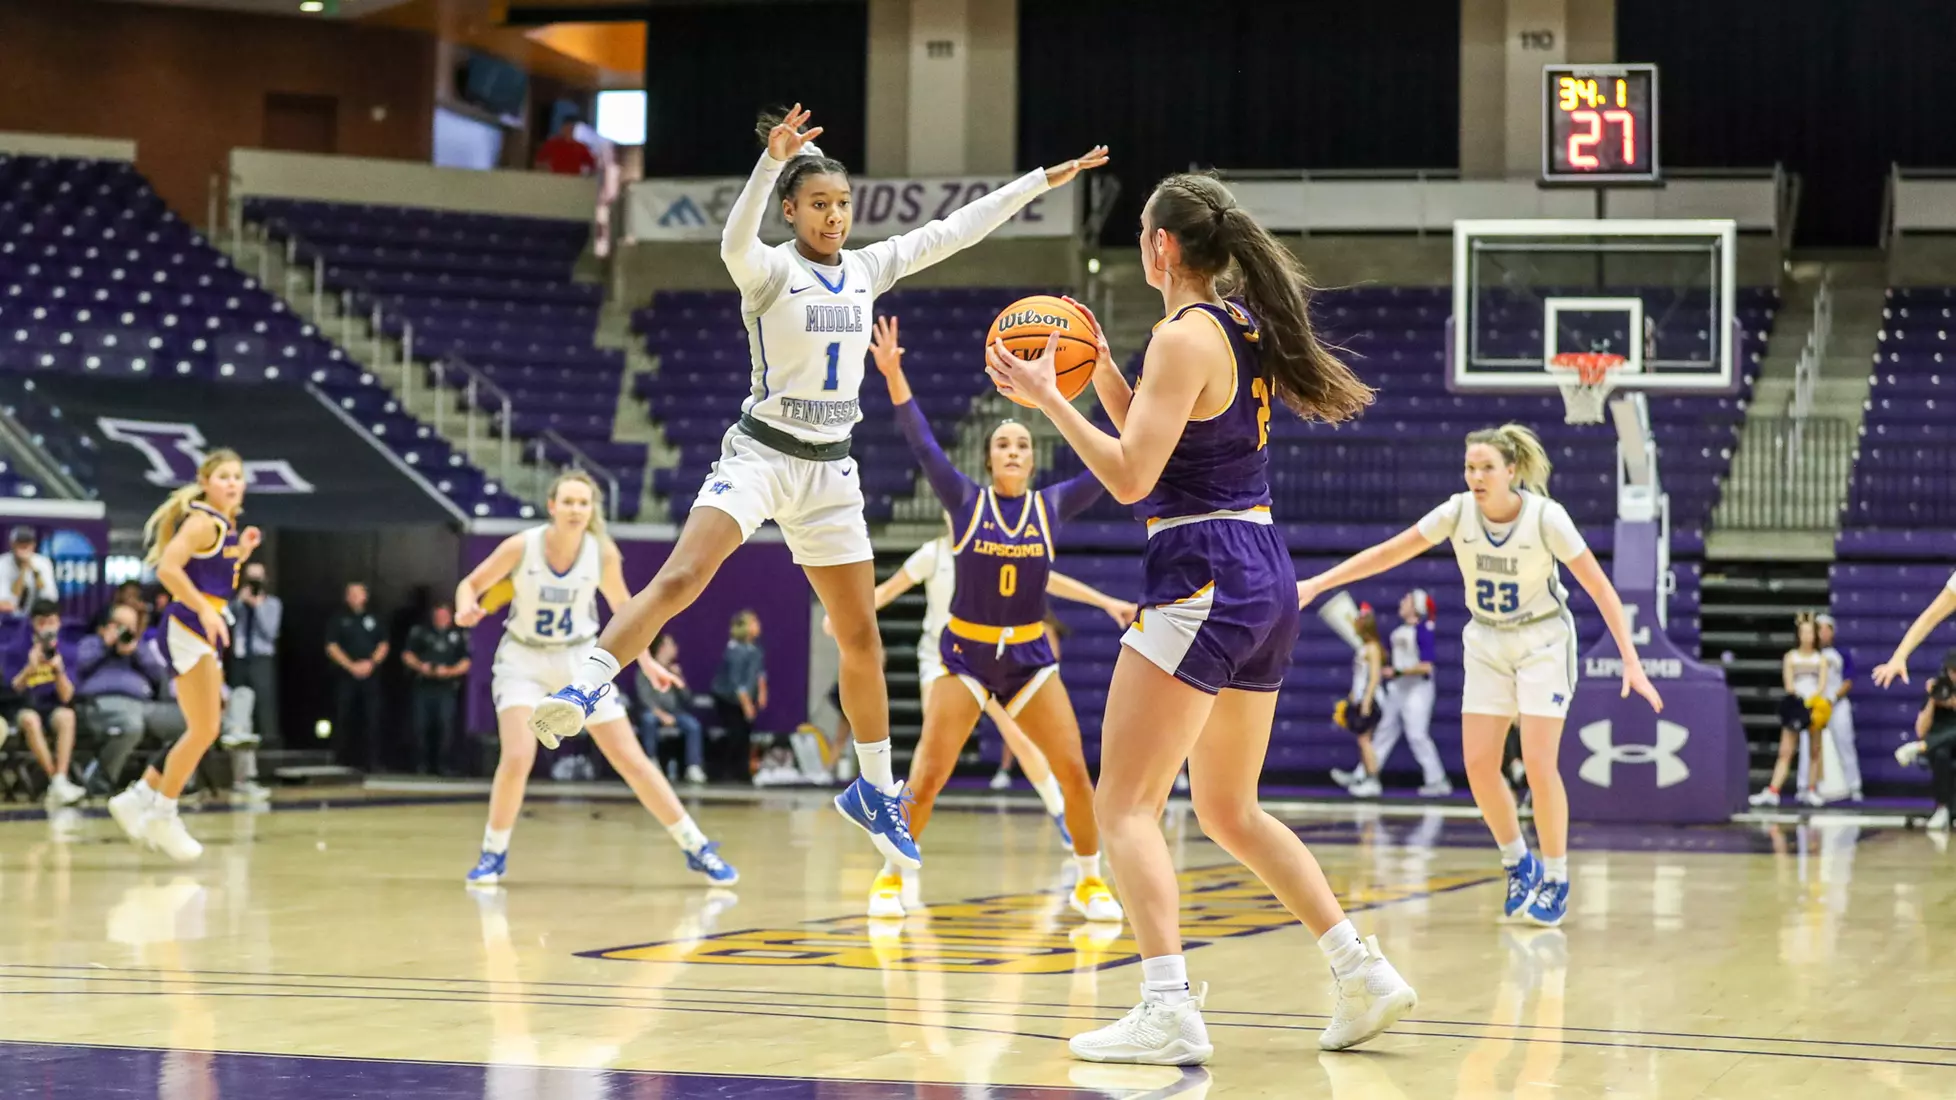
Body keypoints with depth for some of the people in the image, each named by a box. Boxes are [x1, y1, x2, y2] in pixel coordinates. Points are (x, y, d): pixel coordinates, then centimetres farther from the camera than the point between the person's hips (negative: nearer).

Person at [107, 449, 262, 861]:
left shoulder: (227, 526, 15)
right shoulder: (203, 521, -12)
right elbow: (168, 568, -24)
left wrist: (242, 553, 11)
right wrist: (205, 611, -27)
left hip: (206, 635, 10)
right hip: (189, 630, -10)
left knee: (203, 732, 14)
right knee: (204, 731, -8)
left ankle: (137, 799, 21)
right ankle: (163, 816, 3)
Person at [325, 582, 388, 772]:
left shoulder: (374, 619, 13)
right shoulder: (338, 619, 7)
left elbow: (383, 645, 11)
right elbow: (331, 647, 0)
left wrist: (371, 663, -7)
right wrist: (351, 666, -10)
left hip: (370, 675, 1)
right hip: (345, 676, -1)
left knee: (372, 719, -6)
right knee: (345, 719, -3)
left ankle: (373, 762, -6)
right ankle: (345, 762, 1)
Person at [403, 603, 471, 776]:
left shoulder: (460, 635, 7)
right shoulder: (420, 632, 12)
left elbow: (466, 662, 3)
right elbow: (407, 654, 11)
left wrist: (450, 671, -12)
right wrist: (420, 666, -6)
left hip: (447, 687, -2)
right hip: (423, 686, 2)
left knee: (446, 725, -12)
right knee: (420, 726, -3)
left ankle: (444, 765, -6)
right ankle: (421, 764, 8)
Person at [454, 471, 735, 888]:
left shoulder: (603, 553, -13)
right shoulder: (521, 546, -19)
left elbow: (621, 605, 5)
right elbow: (472, 583, -7)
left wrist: (645, 660, 8)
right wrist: (465, 609, -29)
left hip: (580, 659, 2)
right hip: (523, 659, -2)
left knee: (632, 760, -1)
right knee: (517, 758, -22)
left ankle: (697, 849, 9)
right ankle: (494, 855, -1)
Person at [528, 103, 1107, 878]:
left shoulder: (866, 269, 7)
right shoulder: (769, 271, -10)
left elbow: (951, 232, 11)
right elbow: (734, 241, -33)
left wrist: (1041, 181, 11)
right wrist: (773, 159, -49)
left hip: (829, 469, 5)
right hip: (760, 455, -5)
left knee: (860, 639, 9)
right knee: (681, 580, -27)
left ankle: (876, 793, 23)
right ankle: (581, 694, -34)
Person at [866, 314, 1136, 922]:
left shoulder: (1051, 504, 1)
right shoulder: (966, 500, -4)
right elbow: (921, 442, -15)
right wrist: (892, 374, -27)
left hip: (1029, 655, 2)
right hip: (965, 653, -2)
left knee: (1074, 773, -5)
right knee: (927, 777, -8)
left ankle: (1090, 881, 14)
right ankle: (890, 877, 11)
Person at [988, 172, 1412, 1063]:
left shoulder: (1186, 336, -13)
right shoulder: (1244, 326, 14)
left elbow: (1130, 478, -17)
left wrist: (1048, 398, -10)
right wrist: (1103, 377, 16)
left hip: (1202, 580, -9)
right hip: (1265, 578, 9)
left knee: (1124, 806, -7)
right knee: (1229, 810, 19)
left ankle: (1169, 1011, -17)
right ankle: (1363, 973, 15)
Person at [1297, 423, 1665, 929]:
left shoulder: (1546, 517, -22)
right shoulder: (1458, 512, -13)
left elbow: (1600, 588, -19)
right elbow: (1387, 553, -7)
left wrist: (1631, 662, -25)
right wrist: (1317, 584, -12)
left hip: (1543, 642, -4)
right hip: (1487, 644, 4)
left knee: (1538, 764, -14)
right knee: (1479, 764, -6)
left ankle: (1556, 879, 2)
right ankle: (1517, 863, 15)